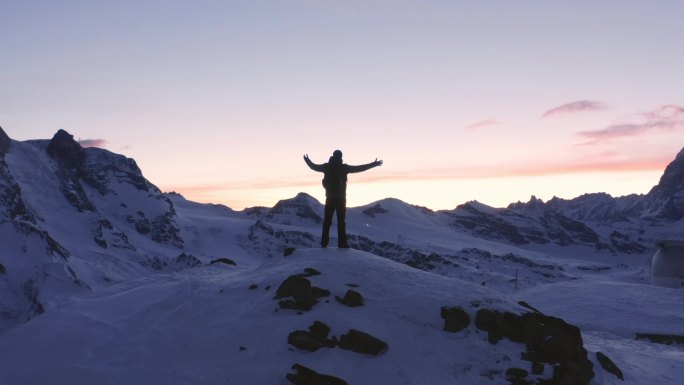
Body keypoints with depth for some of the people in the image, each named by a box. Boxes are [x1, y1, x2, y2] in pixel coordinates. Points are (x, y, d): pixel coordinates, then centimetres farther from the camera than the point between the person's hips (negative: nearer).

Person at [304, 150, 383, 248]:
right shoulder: (344, 167, -8)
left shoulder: (327, 166, 0)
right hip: (341, 198, -3)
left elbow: (314, 167, 16)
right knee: (341, 221, 0)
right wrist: (374, 164, 2)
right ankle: (342, 243, -4)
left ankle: (324, 242, 6)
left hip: (330, 198, 3)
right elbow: (359, 168, -5)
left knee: (327, 221, 8)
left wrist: (307, 160, 36)